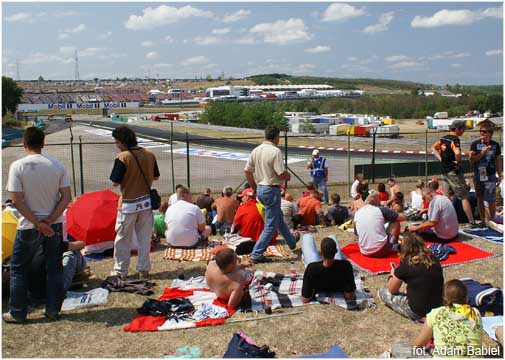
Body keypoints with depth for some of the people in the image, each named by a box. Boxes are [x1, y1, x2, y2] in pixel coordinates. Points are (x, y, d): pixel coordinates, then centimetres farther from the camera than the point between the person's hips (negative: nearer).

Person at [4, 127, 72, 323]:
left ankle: (17, 313, 19)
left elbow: (17, 200, -14)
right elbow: (66, 197, -6)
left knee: (18, 268, 13)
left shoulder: (17, 166, -11)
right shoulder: (57, 165, -3)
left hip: (29, 227, -2)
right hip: (54, 225, 3)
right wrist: (48, 221, -8)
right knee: (54, 268, 13)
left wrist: (37, 223, -10)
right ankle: (53, 310, 20)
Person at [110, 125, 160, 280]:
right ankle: (144, 269, 19)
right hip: (146, 202, 5)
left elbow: (115, 182, -15)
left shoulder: (122, 157, -16)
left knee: (123, 239, 10)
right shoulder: (149, 154, 0)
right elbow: (156, 177, 9)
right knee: (145, 238, 13)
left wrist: (127, 178, 4)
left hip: (128, 204, -4)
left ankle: (121, 270, 18)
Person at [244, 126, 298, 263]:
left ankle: (292, 242, 44)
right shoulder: (275, 151, -18)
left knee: (279, 218, 25)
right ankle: (257, 254, 0)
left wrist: (254, 187, 18)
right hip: (272, 189, -9)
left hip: (260, 189, 9)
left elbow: (247, 171, 7)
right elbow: (282, 174, -22)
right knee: (271, 225, 1)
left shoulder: (255, 150, 4)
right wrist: (288, 177, 1)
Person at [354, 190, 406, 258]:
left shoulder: (357, 213, 6)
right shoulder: (381, 210, -4)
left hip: (364, 252, 4)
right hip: (381, 251, -4)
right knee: (395, 222, 14)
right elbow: (402, 217, 6)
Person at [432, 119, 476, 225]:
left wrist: (440, 158, 11)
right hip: (454, 171, -8)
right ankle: (472, 221, -1)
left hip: (444, 171, 8)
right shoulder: (455, 139, -16)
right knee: (464, 197, -3)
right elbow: (457, 153, -33)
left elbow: (433, 147, 21)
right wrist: (458, 162, -15)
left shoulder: (444, 138, 9)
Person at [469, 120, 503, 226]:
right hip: (478, 175, 1)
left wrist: (500, 175, 6)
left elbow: (499, 160, 8)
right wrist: (482, 153, -16)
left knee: (491, 200, -4)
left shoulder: (495, 145, 2)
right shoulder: (475, 144, -1)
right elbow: (471, 160, -5)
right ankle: (483, 221, 21)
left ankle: (491, 221, 12)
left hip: (490, 176, -1)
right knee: (480, 199, 9)